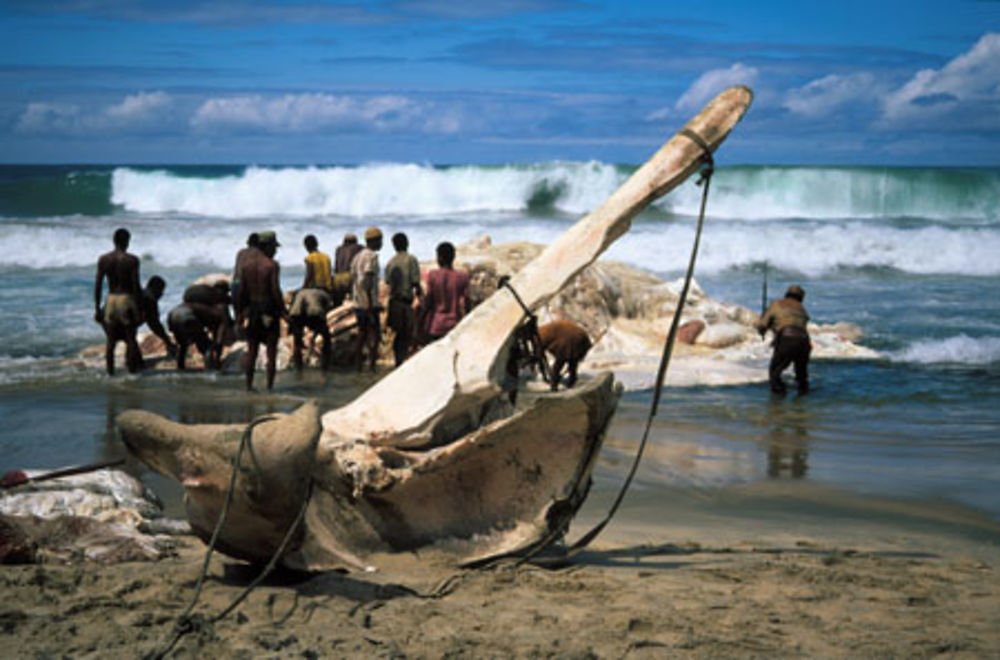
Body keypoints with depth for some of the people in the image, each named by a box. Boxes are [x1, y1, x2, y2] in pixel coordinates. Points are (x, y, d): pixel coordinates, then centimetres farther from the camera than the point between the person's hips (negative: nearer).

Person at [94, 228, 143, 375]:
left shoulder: (103, 259, 1)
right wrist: (139, 309, -4)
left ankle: (110, 371, 8)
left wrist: (97, 308, 8)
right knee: (131, 338, 7)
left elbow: (98, 285, 1)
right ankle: (132, 368, 8)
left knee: (110, 339, 9)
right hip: (127, 299, -3)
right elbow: (136, 286, -10)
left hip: (111, 300, 3)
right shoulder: (132, 260, -9)